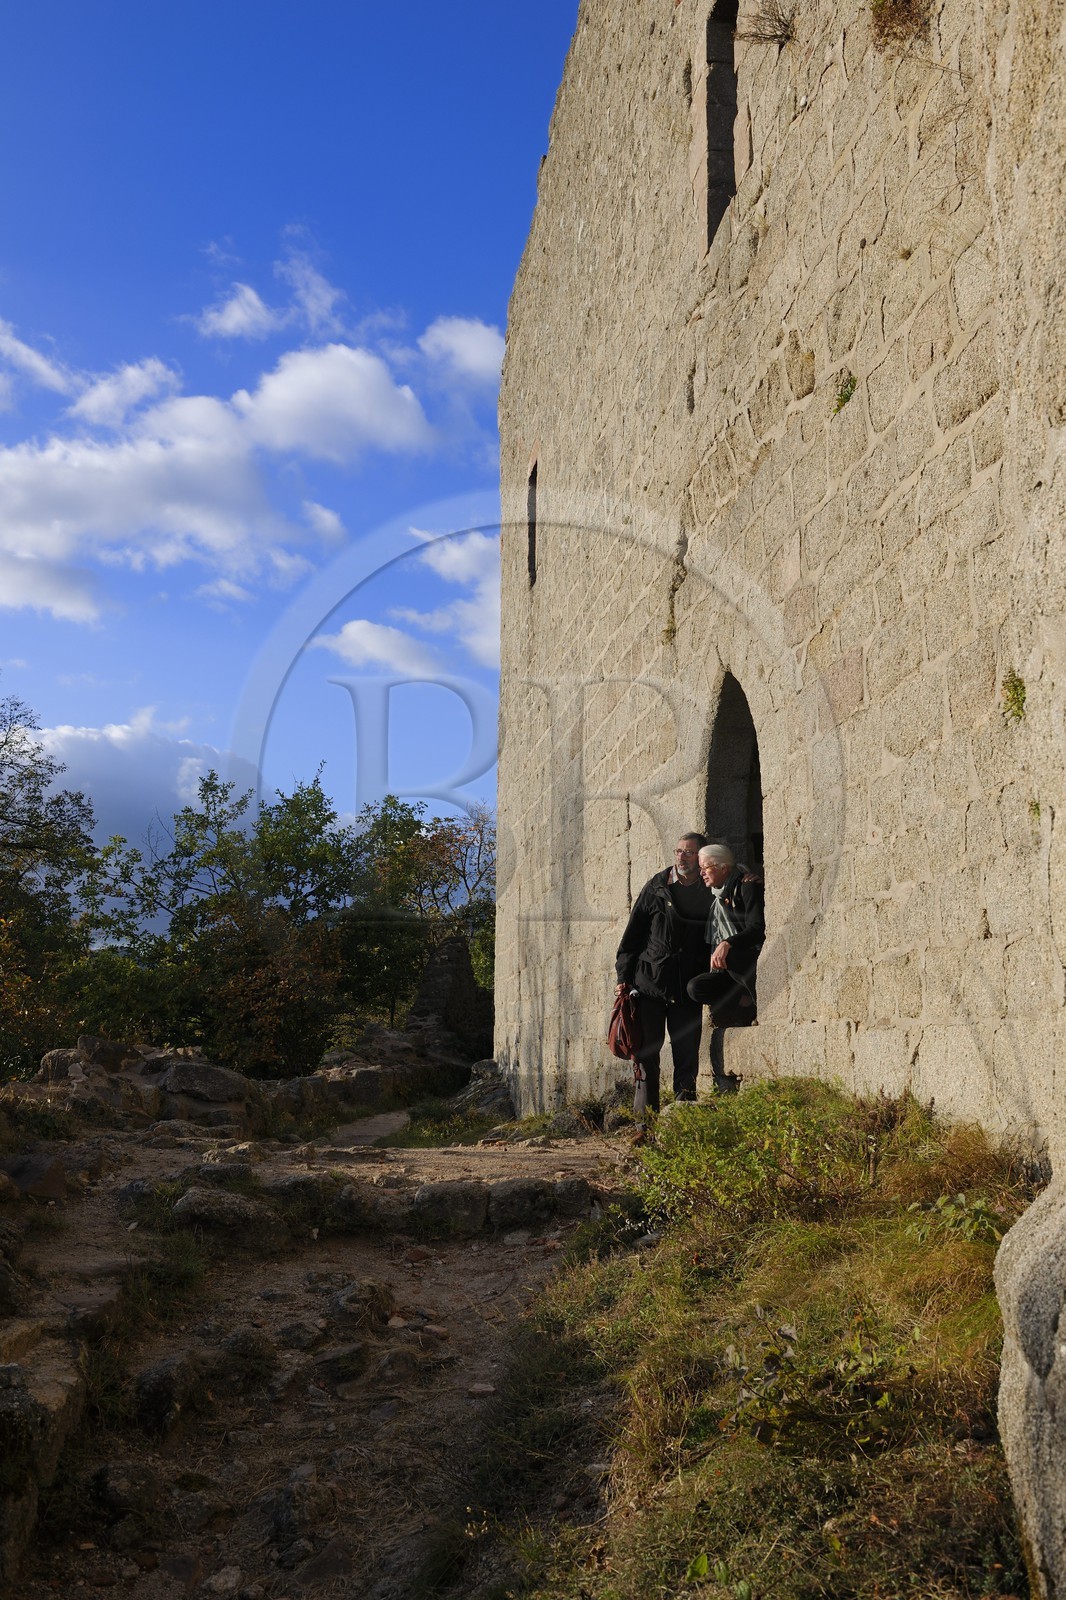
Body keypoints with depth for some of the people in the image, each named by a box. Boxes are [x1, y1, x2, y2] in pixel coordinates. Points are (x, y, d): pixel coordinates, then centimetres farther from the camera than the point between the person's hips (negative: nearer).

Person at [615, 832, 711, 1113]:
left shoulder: (709, 895, 4)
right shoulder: (656, 888, 3)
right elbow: (632, 934, 5)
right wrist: (624, 977, 0)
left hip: (688, 989, 1)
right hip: (650, 984, -1)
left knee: (687, 1055, 3)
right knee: (647, 1052, 1)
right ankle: (645, 1117, 8)